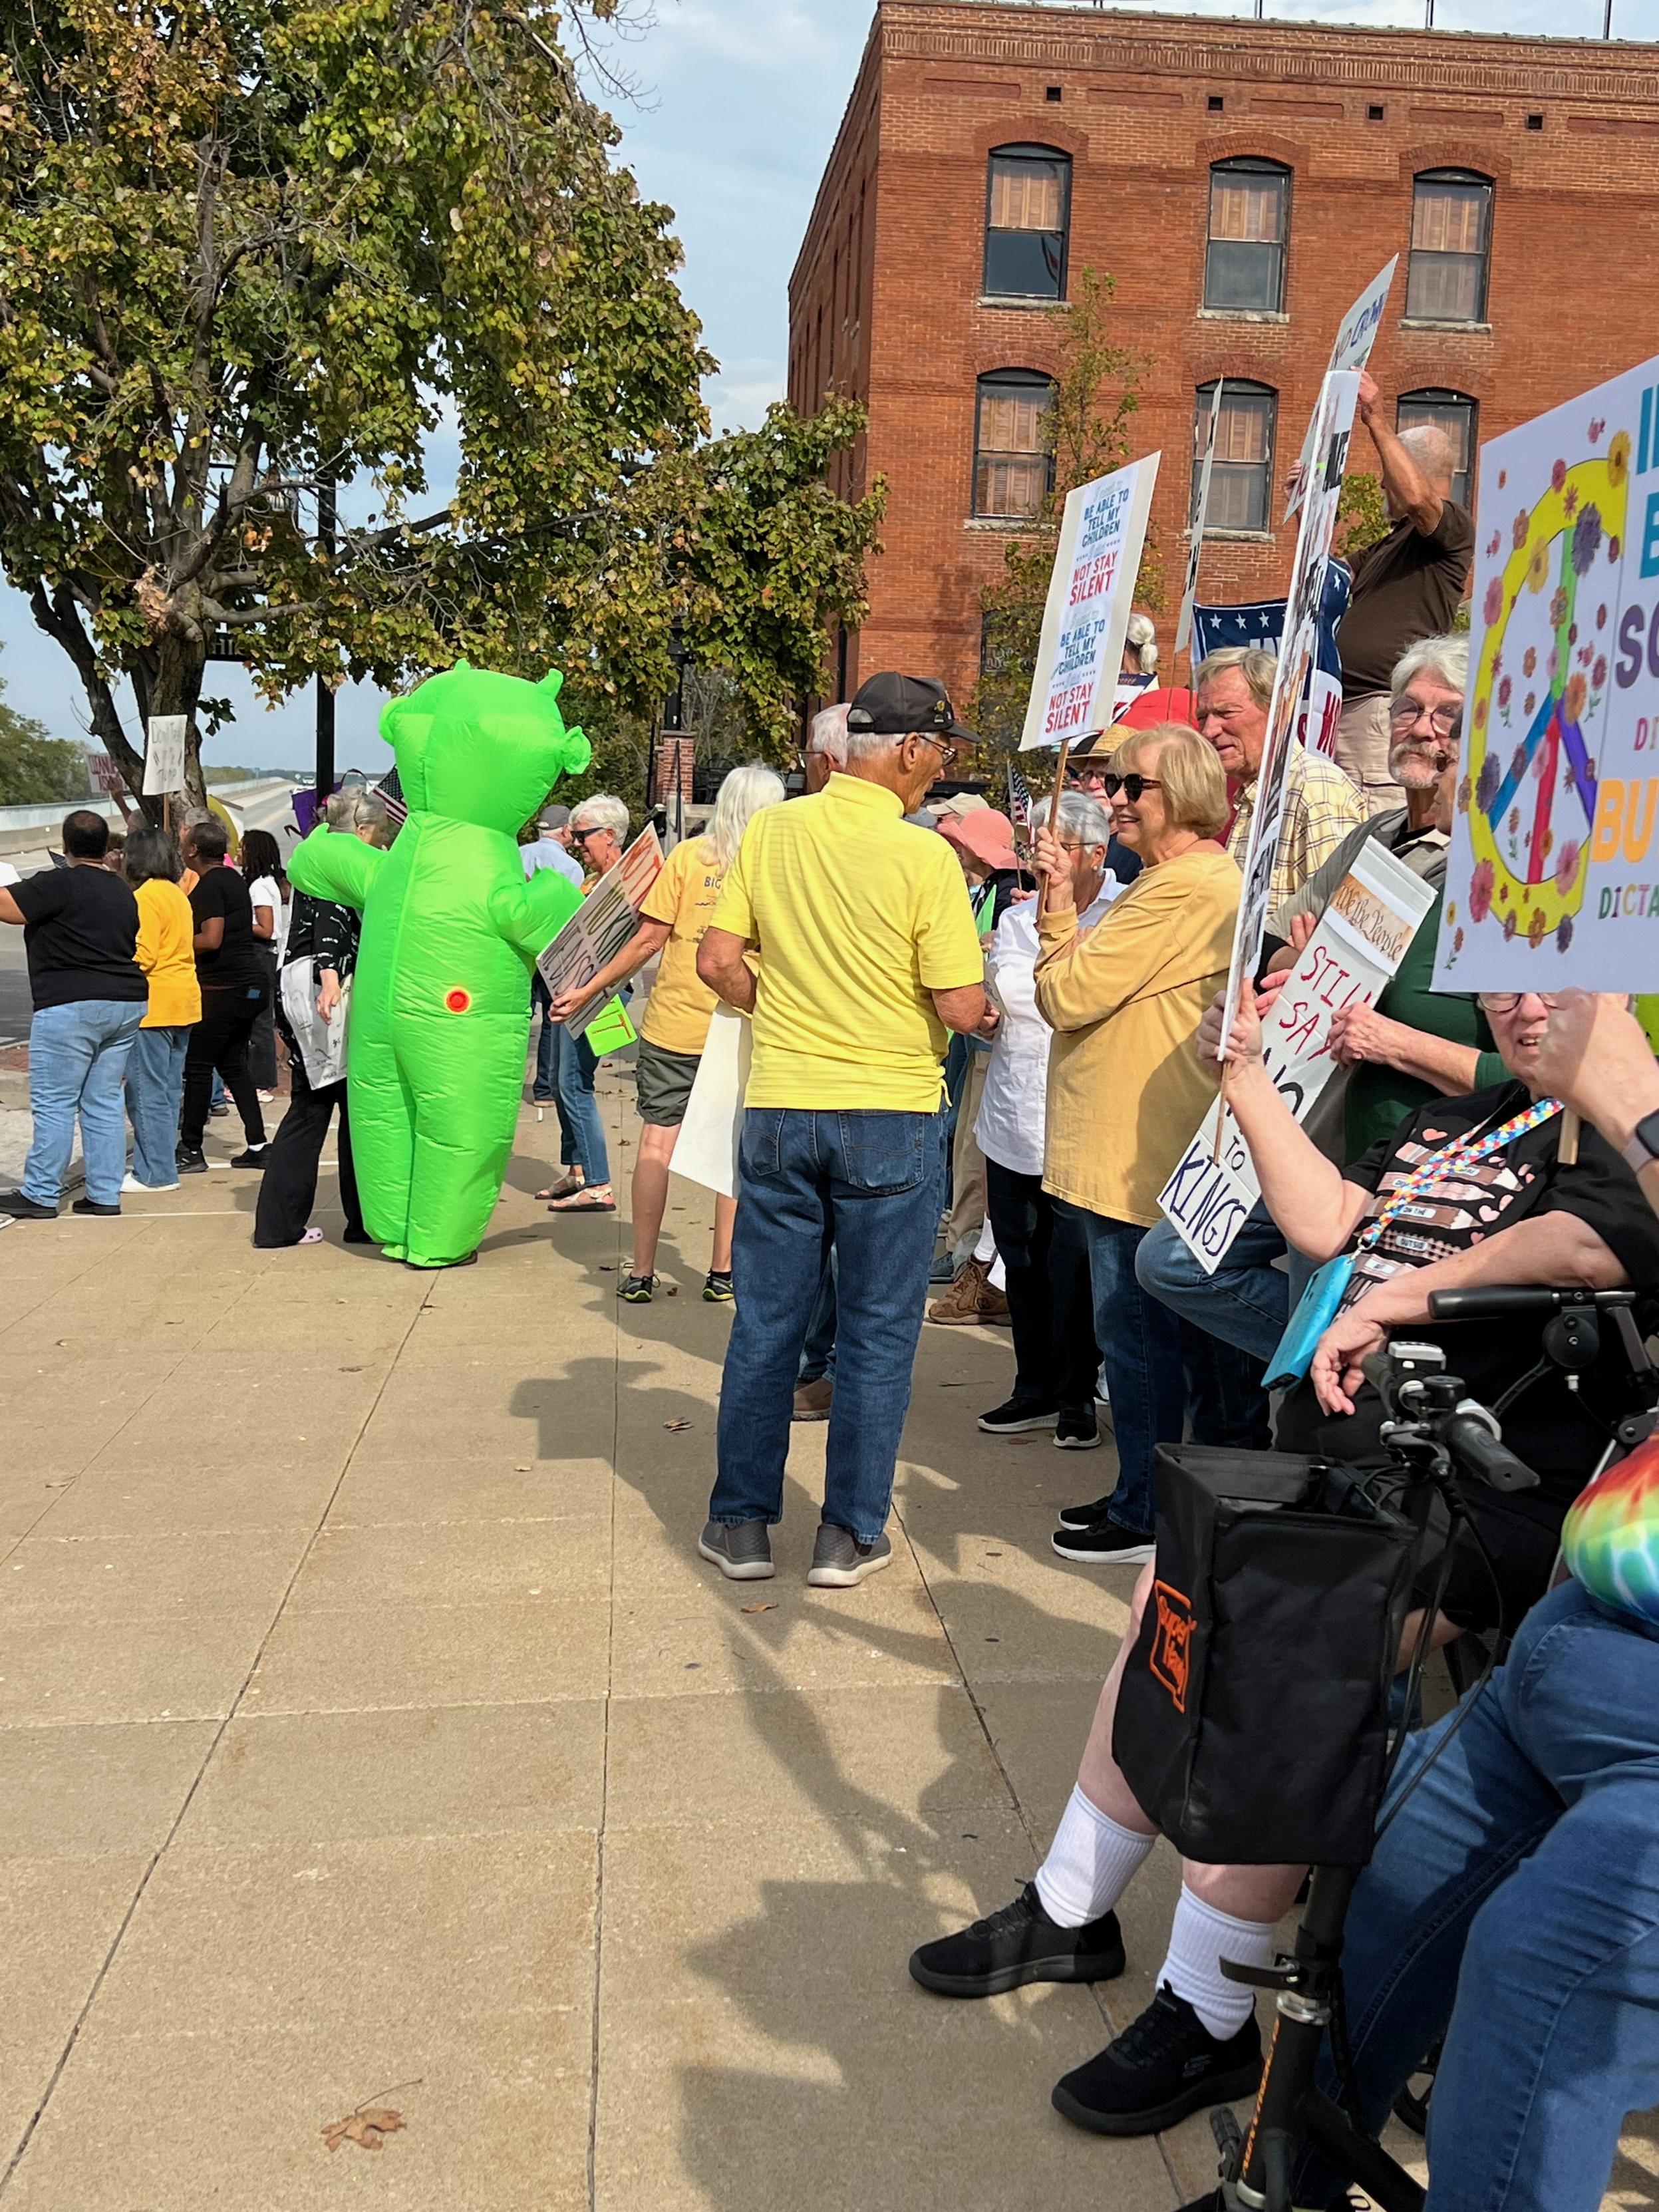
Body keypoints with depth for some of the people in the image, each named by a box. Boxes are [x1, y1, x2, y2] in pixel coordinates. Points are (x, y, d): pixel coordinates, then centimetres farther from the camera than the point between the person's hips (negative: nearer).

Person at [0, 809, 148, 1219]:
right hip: (126, 1004, 8)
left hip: (70, 1006, -8)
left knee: (53, 1103, -1)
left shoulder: (58, 884, -10)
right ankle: (105, 1194, 11)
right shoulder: (123, 893, 15)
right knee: (104, 1102, 10)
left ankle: (40, 1194, 3)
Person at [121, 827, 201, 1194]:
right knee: (169, 1089, 13)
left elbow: (142, 956, -19)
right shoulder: (178, 894, 14)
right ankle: (162, 1165, 20)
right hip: (183, 1001, 9)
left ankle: (156, 1173, -2)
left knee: (147, 1093, -4)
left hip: (154, 1006, -9)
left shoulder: (145, 896, -13)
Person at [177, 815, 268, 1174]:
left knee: (197, 1065, -2)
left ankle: (191, 1150, 2)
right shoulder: (235, 880, 14)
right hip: (251, 985, 9)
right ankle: (256, 1145, 10)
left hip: (224, 989, -9)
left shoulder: (209, 885, -13)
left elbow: (211, 939, -22)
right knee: (232, 1064, 13)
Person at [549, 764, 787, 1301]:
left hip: (674, 1022, -1)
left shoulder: (687, 857, -3)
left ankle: (642, 1273, 6)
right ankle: (722, 1272, 14)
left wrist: (589, 991, 2)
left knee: (657, 1142, 4)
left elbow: (651, 938, -6)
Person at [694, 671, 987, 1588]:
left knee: (765, 1323, 13)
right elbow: (961, 1008, -13)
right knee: (877, 1332, 9)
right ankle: (850, 1534, 16)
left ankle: (742, 1523, 21)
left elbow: (716, 961, -1)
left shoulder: (770, 831, -1)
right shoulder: (924, 856, -13)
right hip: (891, 1116, -3)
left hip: (779, 1108, 4)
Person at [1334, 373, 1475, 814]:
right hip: (1348, 706, 10)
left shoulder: (1456, 527, -2)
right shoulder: (1388, 545, 27)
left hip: (1390, 707, -10)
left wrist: (1375, 420, -18)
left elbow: (1417, 497, -22)